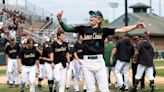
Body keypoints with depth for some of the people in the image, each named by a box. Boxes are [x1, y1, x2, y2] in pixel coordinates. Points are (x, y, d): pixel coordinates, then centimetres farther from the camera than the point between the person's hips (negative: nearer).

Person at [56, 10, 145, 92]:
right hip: (87, 62, 1)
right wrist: (60, 20, -12)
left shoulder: (103, 31, 5)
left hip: (99, 61, -1)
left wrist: (136, 26, -11)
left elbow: (121, 30, -1)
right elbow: (67, 28, 6)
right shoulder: (84, 29, 9)